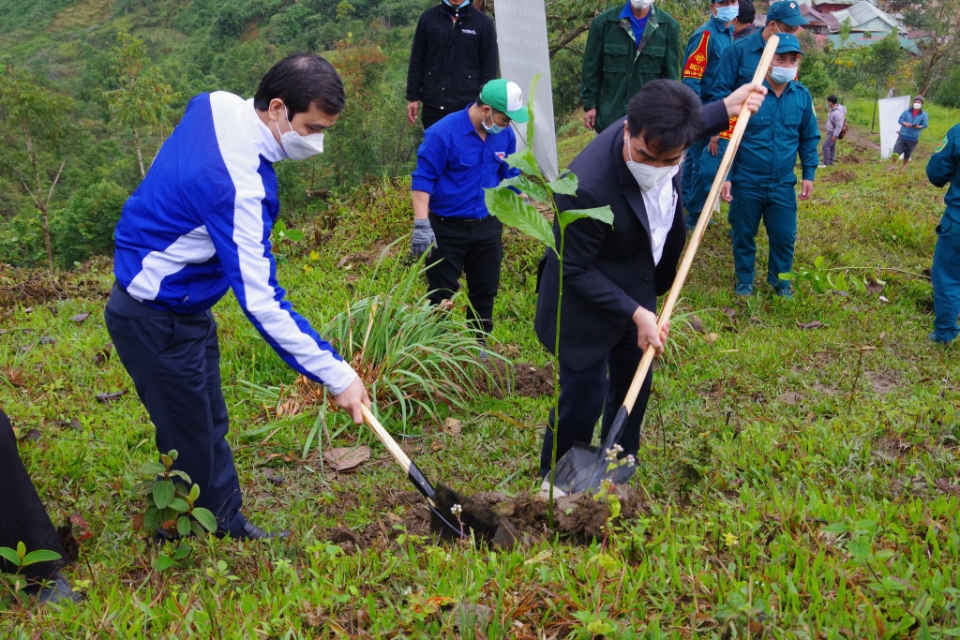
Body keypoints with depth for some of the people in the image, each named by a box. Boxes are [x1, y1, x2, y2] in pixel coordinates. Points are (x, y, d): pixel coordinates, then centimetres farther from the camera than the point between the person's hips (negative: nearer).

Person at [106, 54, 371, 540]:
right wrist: (335, 375, -32)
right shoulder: (237, 185, -34)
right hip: (158, 322, -10)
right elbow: (260, 300, -35)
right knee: (192, 448, 3)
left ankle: (227, 524, 33)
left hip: (184, 307, 10)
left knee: (211, 426, 19)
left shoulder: (216, 105, -6)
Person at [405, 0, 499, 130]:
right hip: (433, 105, 2)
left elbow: (489, 68, 1)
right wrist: (413, 97, 4)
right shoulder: (428, 18, 4)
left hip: (468, 107, -2)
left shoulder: (483, 23, -1)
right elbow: (417, 61, 8)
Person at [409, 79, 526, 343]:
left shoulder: (506, 135, -1)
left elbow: (509, 175, 14)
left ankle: (479, 343, 31)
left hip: (488, 227, 5)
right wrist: (421, 225, -22)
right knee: (441, 293, 5)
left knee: (485, 289, 14)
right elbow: (423, 180, -16)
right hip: (447, 229, -5)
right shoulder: (443, 133, -18)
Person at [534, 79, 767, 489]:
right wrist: (635, 313, -25)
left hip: (639, 288, 8)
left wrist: (725, 109, 7)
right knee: (584, 398, 2)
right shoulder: (587, 187, -39)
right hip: (586, 301, -7)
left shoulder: (662, 139, -18)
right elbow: (577, 270, -26)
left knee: (634, 384, 22)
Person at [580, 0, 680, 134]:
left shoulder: (669, 26, -4)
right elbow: (591, 69, 0)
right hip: (609, 113, 0)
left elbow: (670, 74, 1)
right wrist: (589, 105, 0)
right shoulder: (603, 22, -6)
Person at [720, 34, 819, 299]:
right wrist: (725, 177, -9)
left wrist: (809, 174, 8)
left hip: (783, 184, 3)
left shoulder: (803, 96, -1)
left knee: (784, 236, 8)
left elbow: (809, 138, 11)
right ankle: (744, 279, 31)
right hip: (746, 182, -2)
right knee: (744, 234, 11)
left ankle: (780, 279, 30)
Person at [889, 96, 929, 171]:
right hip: (902, 135, 1)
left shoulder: (924, 114, -2)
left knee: (907, 154, 11)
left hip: (913, 138, -1)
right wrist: (905, 123, -21)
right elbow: (900, 119, 0)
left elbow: (925, 124, -9)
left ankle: (903, 166, 31)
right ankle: (892, 165, 11)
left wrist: (918, 126, -30)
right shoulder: (907, 111, 3)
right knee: (896, 151, -4)